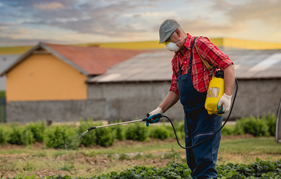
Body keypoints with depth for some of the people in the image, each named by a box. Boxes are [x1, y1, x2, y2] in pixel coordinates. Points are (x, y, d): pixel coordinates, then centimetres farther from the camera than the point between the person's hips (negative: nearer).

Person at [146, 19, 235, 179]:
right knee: (193, 160, 10)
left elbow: (228, 65, -16)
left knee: (204, 159, -14)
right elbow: (175, 90, 22)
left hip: (208, 110, -9)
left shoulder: (200, 44, -10)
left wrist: (227, 95, -25)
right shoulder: (176, 59, 17)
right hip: (190, 113, 9)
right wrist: (160, 110, 12)